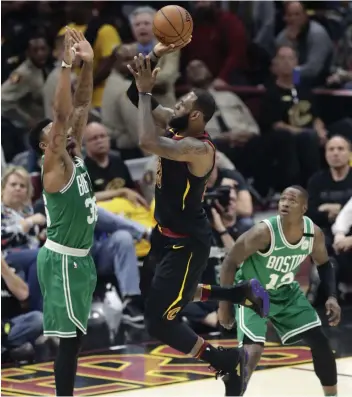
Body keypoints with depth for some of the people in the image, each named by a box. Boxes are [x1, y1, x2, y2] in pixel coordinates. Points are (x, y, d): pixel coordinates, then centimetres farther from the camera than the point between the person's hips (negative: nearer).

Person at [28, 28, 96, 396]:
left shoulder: (75, 156, 7)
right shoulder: (54, 166, -15)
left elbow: (81, 107, 6)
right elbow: (61, 113, -25)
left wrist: (88, 64, -4)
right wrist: (66, 65, -29)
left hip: (78, 255, 9)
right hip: (63, 259, -9)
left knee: (75, 333, 13)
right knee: (70, 335, -7)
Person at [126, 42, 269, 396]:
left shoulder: (199, 148, -29)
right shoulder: (177, 128, -2)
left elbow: (148, 142, -43)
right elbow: (137, 98, 4)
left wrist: (145, 90, -34)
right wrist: (154, 57, -12)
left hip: (187, 244, -10)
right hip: (166, 235, 10)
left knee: (158, 322, -10)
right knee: (152, 294, 29)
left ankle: (228, 362, 6)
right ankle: (242, 292, 34)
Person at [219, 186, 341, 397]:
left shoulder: (314, 233, -15)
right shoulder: (264, 232, -31)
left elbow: (324, 264, 6)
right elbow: (230, 262, -22)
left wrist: (332, 297, -8)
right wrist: (225, 304, -20)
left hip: (285, 292, 6)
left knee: (320, 341, 5)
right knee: (253, 350, -25)